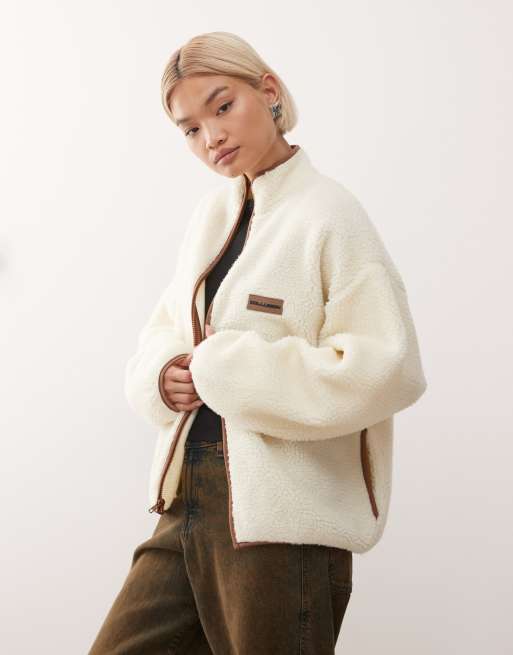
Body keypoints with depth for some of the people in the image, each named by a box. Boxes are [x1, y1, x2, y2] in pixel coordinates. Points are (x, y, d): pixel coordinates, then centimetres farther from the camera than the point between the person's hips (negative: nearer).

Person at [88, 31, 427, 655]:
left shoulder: (330, 214, -11)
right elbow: (162, 335, 19)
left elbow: (386, 368, -19)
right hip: (189, 504, 7)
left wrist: (223, 369, -16)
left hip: (282, 519, -7)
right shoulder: (211, 212, 11)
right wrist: (163, 374, -5)